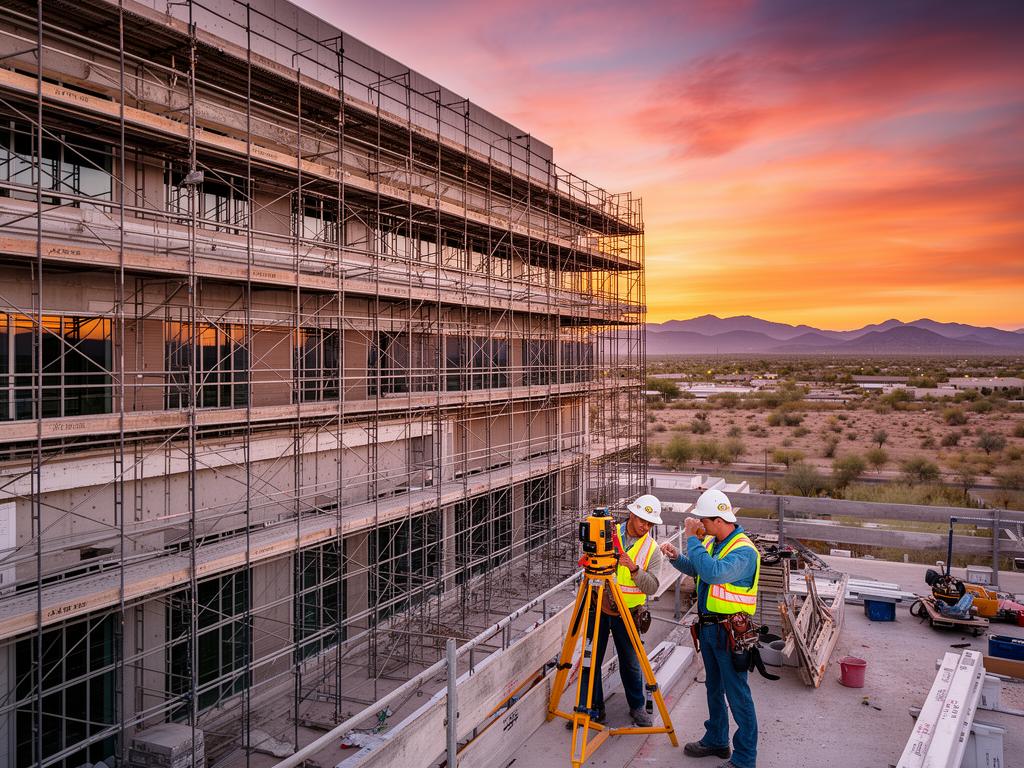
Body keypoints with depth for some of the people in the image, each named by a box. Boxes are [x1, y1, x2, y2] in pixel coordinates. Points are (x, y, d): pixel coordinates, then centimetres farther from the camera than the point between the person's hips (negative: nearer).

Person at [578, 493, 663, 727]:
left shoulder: (652, 549, -2)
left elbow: (652, 587, -10)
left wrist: (634, 569, -27)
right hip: (599, 607, 0)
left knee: (631, 663, 10)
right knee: (591, 659, 4)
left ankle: (637, 707, 29)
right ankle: (590, 708, 17)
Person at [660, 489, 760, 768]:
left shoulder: (744, 550, -21)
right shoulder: (710, 542, 6)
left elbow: (713, 572, -37)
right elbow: (695, 569, 21)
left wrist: (691, 539, -29)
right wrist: (676, 557, 0)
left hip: (730, 632, -9)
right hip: (707, 627, 9)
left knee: (737, 694, 0)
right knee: (714, 688, 21)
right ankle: (716, 740, 37)